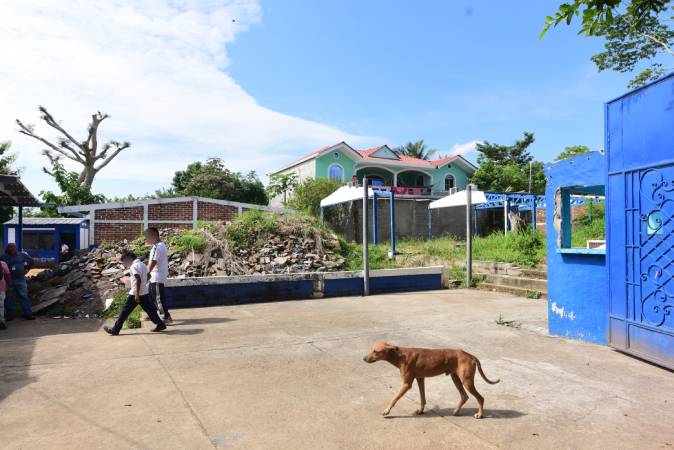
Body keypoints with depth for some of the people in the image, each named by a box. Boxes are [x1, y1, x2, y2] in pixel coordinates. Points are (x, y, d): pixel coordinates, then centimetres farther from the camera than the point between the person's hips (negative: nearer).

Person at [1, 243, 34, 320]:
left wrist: (26, 270, 10)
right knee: (8, 298, 6)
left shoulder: (22, 255, 4)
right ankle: (9, 315, 16)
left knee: (23, 296, 1)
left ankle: (28, 314, 4)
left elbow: (31, 261, 17)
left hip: (20, 279, 0)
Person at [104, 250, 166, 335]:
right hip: (144, 293, 8)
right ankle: (160, 324, 7)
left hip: (136, 293, -8)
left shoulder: (134, 266, -14)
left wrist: (137, 294, -21)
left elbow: (138, 280, -22)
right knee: (149, 309, 9)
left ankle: (115, 329, 10)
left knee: (125, 310, 2)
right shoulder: (142, 264, 14)